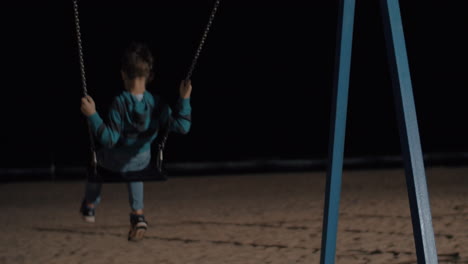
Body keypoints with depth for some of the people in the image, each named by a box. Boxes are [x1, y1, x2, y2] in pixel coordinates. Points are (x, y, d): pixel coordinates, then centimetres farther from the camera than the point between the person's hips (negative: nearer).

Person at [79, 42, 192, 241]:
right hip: (143, 161, 3)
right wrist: (184, 100, -9)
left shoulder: (120, 103, -29)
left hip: (113, 161, -2)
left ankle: (90, 205, 48)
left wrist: (92, 116, -30)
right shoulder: (156, 103, -19)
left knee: (97, 157, 35)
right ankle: (137, 215, 26)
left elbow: (109, 138, -29)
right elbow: (181, 126, -16)